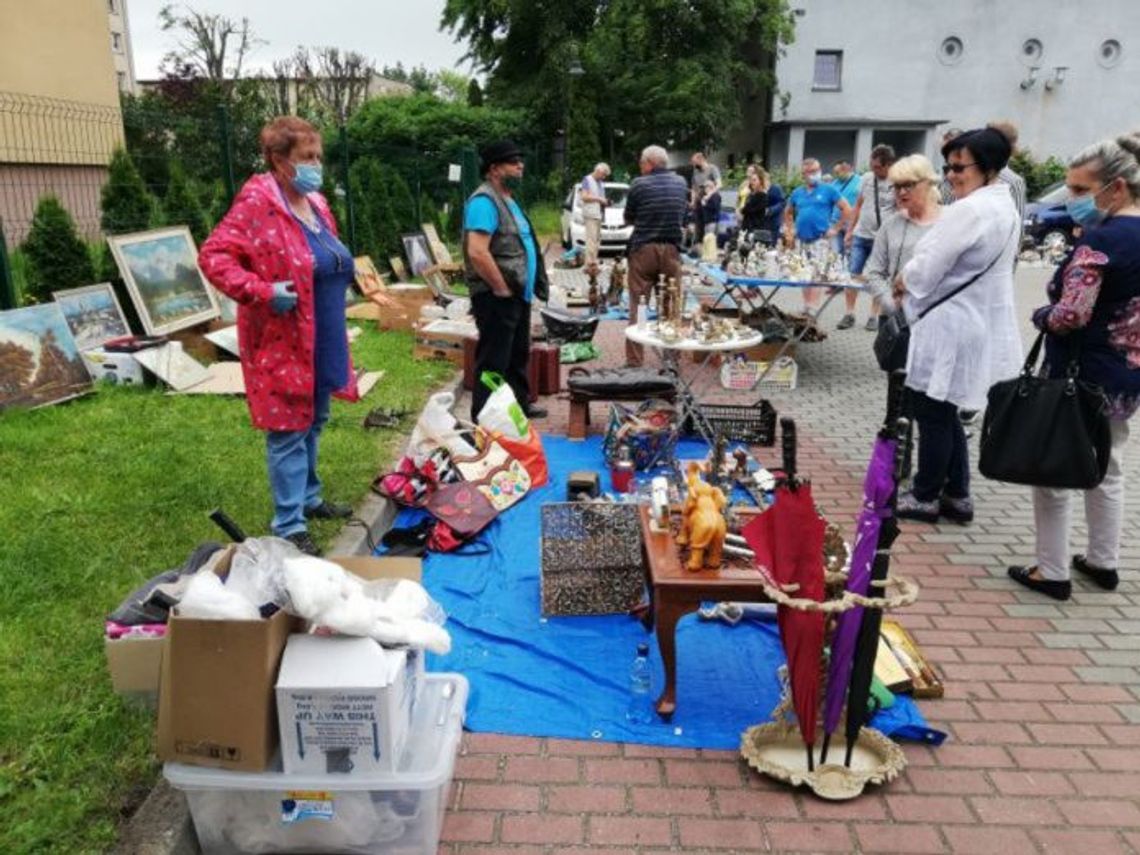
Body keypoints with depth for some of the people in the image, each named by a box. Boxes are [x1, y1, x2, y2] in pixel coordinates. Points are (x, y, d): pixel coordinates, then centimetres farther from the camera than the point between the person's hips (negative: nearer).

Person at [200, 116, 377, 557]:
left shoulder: (317, 204, 10)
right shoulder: (257, 203, -16)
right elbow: (212, 257, -20)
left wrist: (351, 272, 9)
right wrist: (263, 293, -28)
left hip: (323, 340, 9)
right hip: (283, 342, -8)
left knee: (313, 423, 20)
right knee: (289, 430, 0)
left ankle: (309, 498, 37)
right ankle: (289, 525, 11)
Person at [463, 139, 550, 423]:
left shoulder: (507, 200, 17)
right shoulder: (484, 201, -17)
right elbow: (477, 252, -27)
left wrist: (528, 286, 16)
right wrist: (501, 288, -20)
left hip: (518, 294, 10)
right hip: (497, 298, -10)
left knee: (518, 356, 22)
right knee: (493, 361, -3)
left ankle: (520, 404, 37)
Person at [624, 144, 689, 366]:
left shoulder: (639, 184, -5)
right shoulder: (681, 182, 7)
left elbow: (628, 219, 5)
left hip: (643, 248, -3)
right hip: (672, 248, 3)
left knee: (638, 305, 2)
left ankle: (634, 360, 2)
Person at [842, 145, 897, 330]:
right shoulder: (866, 178, 4)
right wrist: (850, 230, 11)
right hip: (860, 236, 4)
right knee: (852, 274, 0)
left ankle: (873, 316, 15)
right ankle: (849, 314, 9)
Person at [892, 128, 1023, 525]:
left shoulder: (968, 210, -20)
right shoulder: (1004, 206, 13)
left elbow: (927, 268, -19)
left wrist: (903, 281, 2)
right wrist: (913, 282, 9)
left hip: (951, 327, -10)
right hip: (981, 324, 10)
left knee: (932, 414, 3)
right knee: (945, 412, 18)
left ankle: (925, 497, 16)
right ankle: (957, 495, 25)